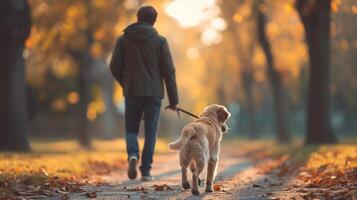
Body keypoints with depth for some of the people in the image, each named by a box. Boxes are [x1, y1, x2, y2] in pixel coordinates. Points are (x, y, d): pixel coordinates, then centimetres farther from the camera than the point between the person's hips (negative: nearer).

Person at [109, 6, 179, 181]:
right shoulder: (160, 41, -2)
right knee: (150, 132, 6)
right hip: (153, 93, -1)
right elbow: (169, 71, -4)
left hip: (132, 92, 1)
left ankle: (133, 155, -17)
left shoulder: (123, 39, 3)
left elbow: (115, 67, 1)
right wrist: (173, 99, 1)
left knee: (131, 129, 12)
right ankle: (146, 171, 3)